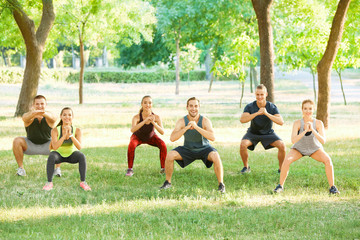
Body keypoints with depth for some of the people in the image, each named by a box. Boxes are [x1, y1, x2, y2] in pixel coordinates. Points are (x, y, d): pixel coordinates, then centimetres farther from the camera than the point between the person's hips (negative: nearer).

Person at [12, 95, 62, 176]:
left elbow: (53, 118, -50)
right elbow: (25, 118, -48)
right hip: (30, 146, 0)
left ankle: (58, 168, -11)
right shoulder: (29, 116, -23)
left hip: (47, 145, 0)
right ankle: (21, 168, -15)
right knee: (17, 141, -28)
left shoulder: (49, 117, -24)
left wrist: (44, 113, -74)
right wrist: (33, 113, -73)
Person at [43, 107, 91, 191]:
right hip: (59, 154, -1)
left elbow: (79, 147, -29)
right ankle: (49, 182, -21)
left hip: (71, 155, 1)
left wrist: (70, 135, -41)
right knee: (51, 157, -34)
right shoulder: (55, 130, -23)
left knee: (81, 156, -29)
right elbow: (55, 147, -33)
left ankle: (83, 182, -17)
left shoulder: (77, 130, -19)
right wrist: (64, 135, -42)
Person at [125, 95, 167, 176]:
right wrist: (145, 121, -63)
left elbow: (162, 132, -38)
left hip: (151, 137, 2)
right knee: (131, 145, -33)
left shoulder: (156, 117, -32)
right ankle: (130, 169, -16)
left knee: (163, 145, -23)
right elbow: (132, 129, -54)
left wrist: (153, 122, -52)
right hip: (138, 137, -2)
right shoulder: (137, 117, -37)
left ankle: (164, 169, -5)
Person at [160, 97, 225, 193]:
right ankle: (167, 182, 1)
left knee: (216, 157, -33)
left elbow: (212, 137, -38)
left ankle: (221, 184, -18)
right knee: (170, 155, -20)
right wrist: (186, 128, -39)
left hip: (204, 149, -2)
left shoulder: (205, 121, -23)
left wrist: (196, 127, -45)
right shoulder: (182, 121, -18)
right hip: (188, 149, 2)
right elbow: (172, 138, -28)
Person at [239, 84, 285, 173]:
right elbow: (242, 120, -35)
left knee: (282, 145, -24)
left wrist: (267, 114, -40)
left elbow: (281, 122, -30)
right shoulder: (250, 107, -20)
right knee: (243, 145, -29)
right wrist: (257, 113, -44)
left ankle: (281, 169, -2)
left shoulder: (272, 107, -19)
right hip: (253, 133, 0)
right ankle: (246, 167, -4)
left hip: (268, 133, 0)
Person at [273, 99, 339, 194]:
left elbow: (323, 141, -33)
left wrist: (312, 130, -45)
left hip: (315, 149, 1)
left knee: (327, 160, -25)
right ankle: (280, 185, -8)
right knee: (287, 160, -27)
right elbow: (293, 140, -38)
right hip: (299, 149, -1)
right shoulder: (297, 123, -28)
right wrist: (305, 131, -50)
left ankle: (332, 187, -10)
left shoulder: (318, 123, -26)